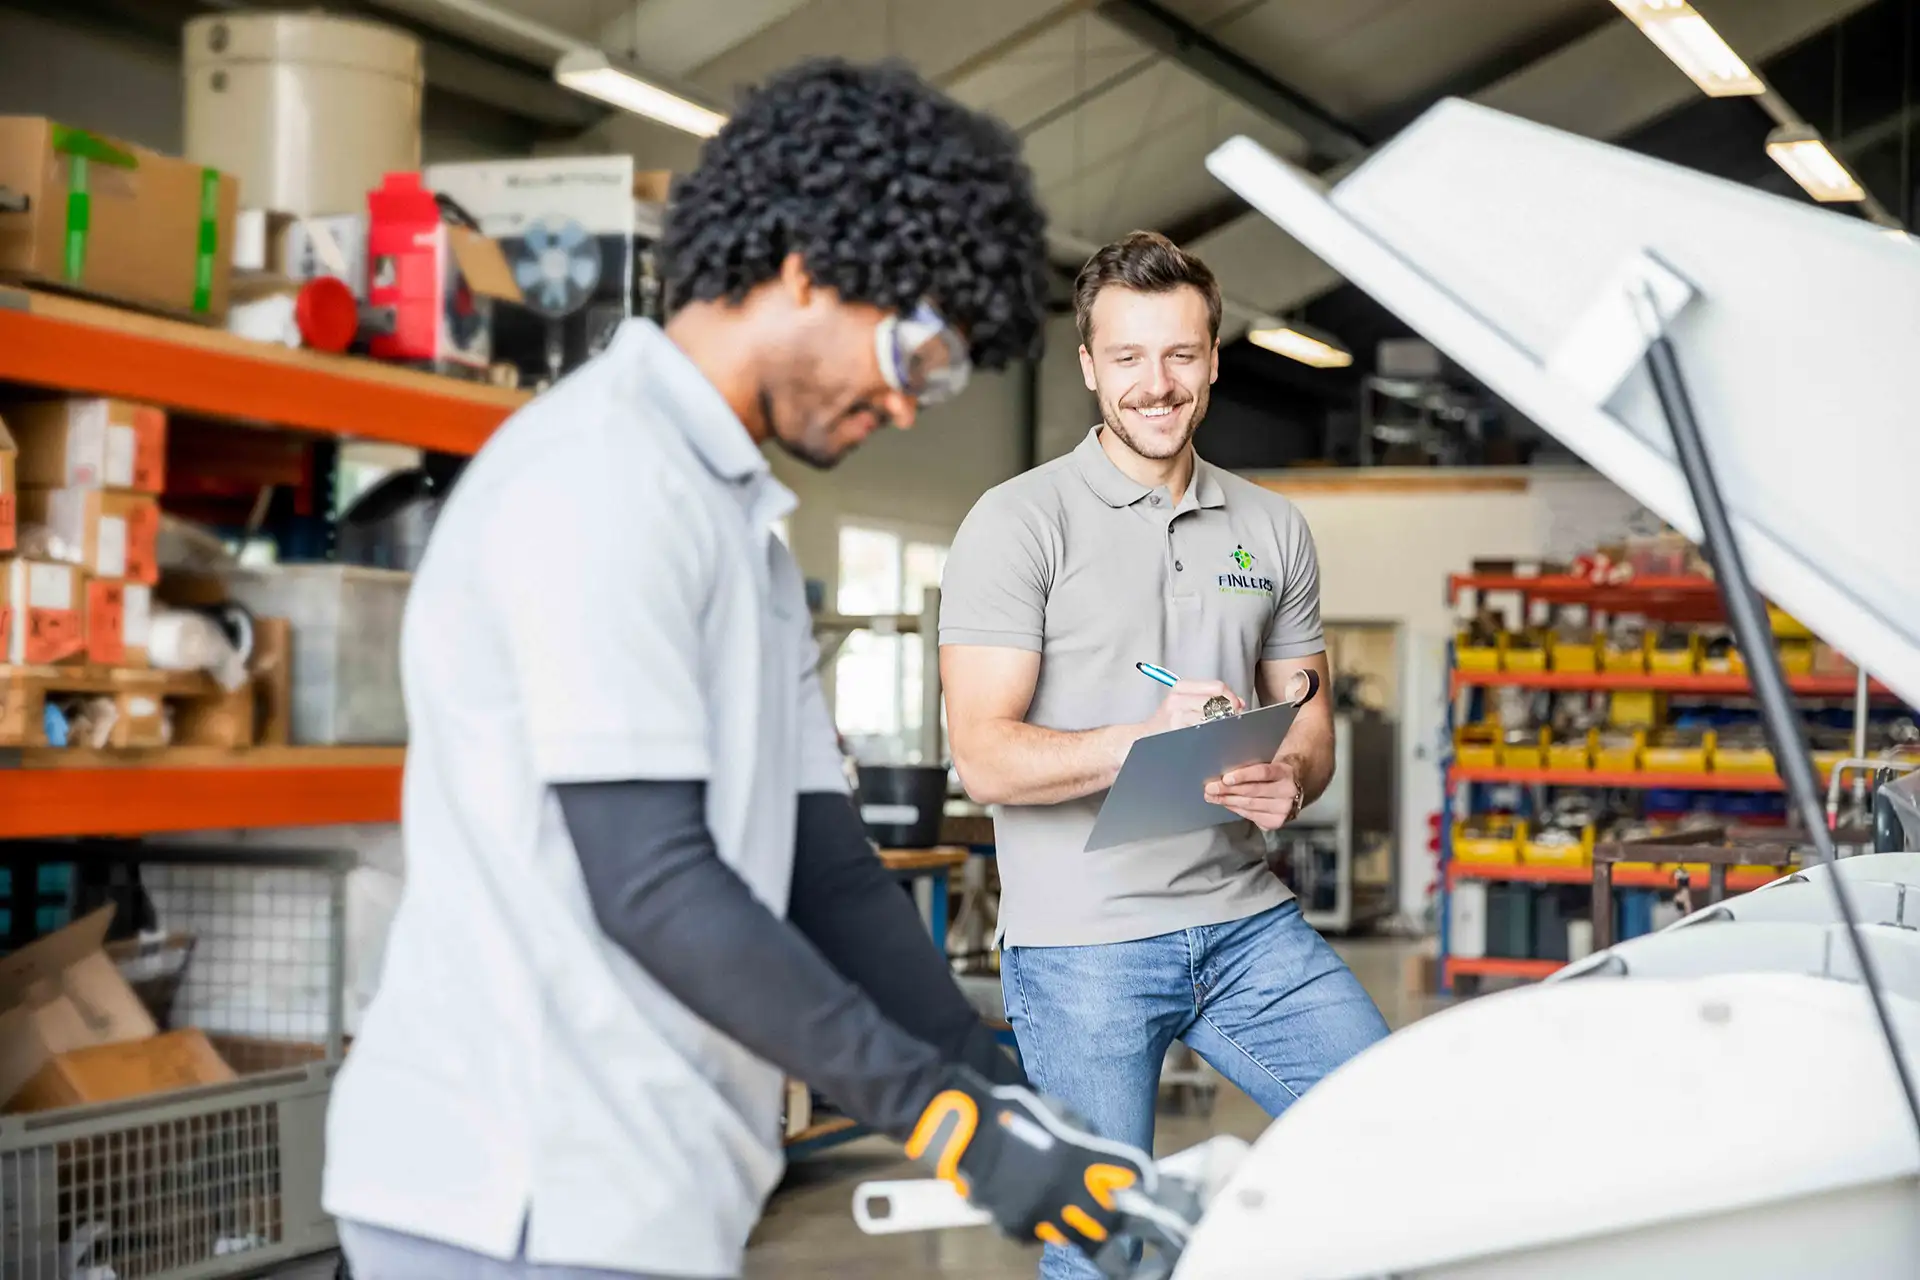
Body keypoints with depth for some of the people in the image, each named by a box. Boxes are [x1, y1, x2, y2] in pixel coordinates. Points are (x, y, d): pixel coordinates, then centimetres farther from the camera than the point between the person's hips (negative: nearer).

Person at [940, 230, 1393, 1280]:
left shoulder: (1272, 530, 14)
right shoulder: (1017, 523, -3)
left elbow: (1308, 721, 19)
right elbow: (984, 757, -10)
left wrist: (1287, 781, -6)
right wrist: (1146, 740, -25)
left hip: (1245, 917, 5)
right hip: (1081, 946, -4)